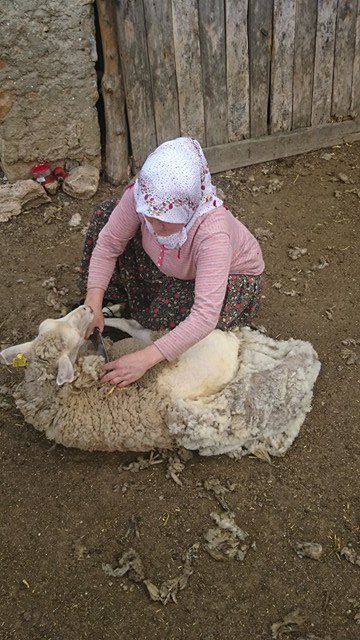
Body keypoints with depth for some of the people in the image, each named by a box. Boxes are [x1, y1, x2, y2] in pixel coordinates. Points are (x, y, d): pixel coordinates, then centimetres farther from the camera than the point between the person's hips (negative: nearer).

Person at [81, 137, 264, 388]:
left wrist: (146, 358, -49)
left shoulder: (212, 232, -44)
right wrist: (93, 303, -30)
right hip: (172, 265, 4)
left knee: (167, 316, -33)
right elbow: (108, 244, -18)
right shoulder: (140, 197, -33)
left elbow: (206, 316, -46)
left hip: (231, 272, -4)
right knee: (106, 215, -11)